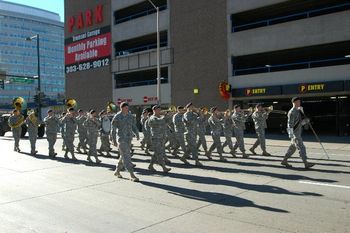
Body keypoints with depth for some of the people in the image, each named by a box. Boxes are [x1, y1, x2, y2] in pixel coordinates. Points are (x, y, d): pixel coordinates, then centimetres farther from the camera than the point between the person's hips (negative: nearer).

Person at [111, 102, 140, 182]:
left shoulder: (130, 115, 5)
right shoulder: (117, 117, -9)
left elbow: (133, 125, 14)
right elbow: (113, 130, -5)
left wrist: (137, 134, 1)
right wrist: (114, 141, -7)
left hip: (129, 138, 6)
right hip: (121, 138, -6)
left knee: (124, 156, 15)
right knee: (126, 156, -10)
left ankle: (117, 171, 32)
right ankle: (132, 175, -10)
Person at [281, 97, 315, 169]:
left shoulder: (298, 111, 15)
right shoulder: (292, 112, -14)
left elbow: (301, 122, 21)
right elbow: (290, 124, -20)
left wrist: (306, 121, 0)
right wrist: (291, 135, -24)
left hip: (298, 133, 10)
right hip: (294, 133, -10)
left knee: (292, 147, 13)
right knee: (301, 148, -9)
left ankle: (284, 161, 19)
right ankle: (306, 163, -7)